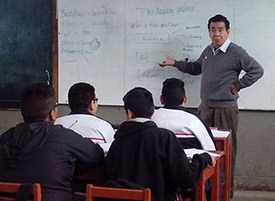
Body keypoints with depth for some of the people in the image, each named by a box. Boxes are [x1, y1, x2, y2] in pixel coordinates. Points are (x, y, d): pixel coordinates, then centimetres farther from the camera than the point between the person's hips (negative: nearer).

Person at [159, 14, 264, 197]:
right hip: (205, 108, 7)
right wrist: (175, 63, 21)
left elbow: (257, 70, -9)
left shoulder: (236, 52, -9)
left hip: (226, 108, -7)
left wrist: (237, 85, -10)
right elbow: (196, 68, 29)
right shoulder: (208, 51, 12)